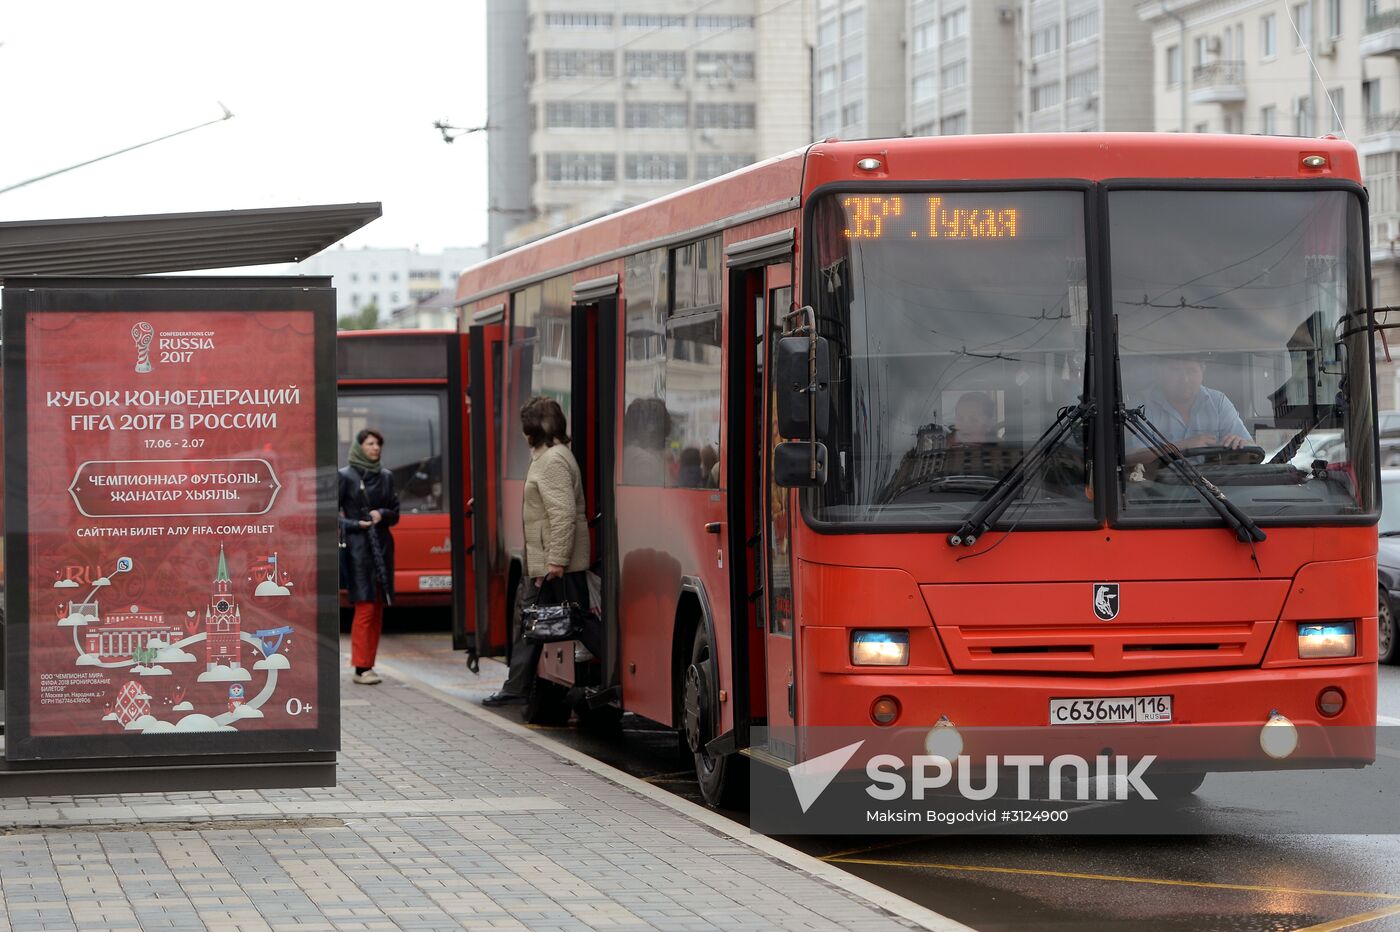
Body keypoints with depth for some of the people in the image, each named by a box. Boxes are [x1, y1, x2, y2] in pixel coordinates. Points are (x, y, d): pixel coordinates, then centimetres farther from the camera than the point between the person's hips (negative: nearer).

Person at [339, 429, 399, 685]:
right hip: (358, 548, -5)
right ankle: (361, 668, -11)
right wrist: (355, 525, -14)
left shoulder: (386, 477, 13)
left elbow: (395, 513, 16)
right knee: (365, 607, -12)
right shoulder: (345, 476, -1)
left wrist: (382, 514, -4)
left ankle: (367, 665, 9)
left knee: (377, 610, 4)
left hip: (382, 547, 5)